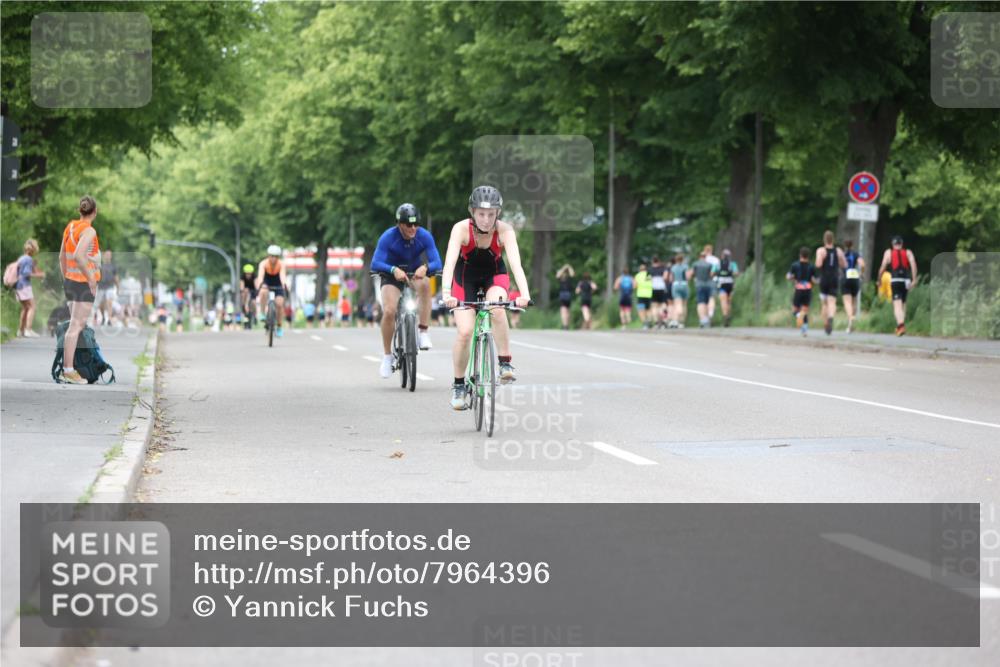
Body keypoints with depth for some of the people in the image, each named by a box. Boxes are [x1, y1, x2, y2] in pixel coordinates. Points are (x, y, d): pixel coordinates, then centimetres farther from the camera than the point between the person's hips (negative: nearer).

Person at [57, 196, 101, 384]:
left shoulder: (70, 227, 9)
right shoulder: (89, 231, -17)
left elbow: (62, 257, 15)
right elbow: (78, 256, -31)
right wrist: (91, 279, -22)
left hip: (71, 283, 9)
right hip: (84, 285, -9)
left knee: (78, 326, 14)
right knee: (75, 327, -10)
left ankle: (68, 369, 13)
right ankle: (68, 372, -13)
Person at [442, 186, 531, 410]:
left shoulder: (504, 230, -28)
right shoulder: (461, 229, -29)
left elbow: (515, 262, -39)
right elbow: (450, 262, -40)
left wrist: (524, 293, -55)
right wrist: (446, 293, -56)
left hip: (495, 275, 0)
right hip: (465, 276, 0)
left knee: (497, 309, -33)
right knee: (465, 332, -14)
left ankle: (505, 363, -19)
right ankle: (458, 385, 6)